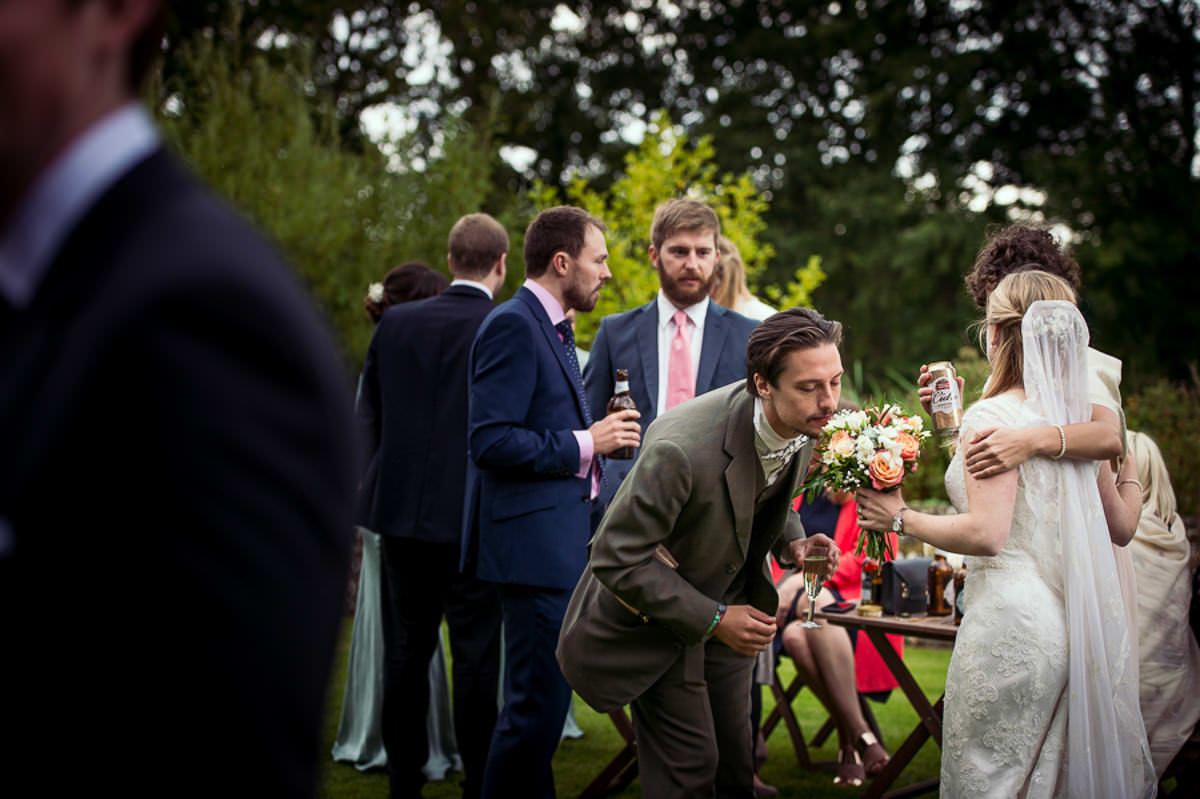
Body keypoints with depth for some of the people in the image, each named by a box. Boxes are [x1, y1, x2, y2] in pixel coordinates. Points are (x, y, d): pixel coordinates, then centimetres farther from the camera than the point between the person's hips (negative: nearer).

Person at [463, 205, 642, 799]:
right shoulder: (512, 326, -13)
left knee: (541, 700, 16)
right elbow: (490, 440, -22)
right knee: (539, 703, -9)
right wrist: (584, 444, -16)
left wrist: (595, 442, 9)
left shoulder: (551, 329, 18)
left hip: (559, 539, 11)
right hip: (534, 544, -11)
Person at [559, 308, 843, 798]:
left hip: (729, 607, 7)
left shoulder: (808, 426, -13)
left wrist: (792, 541, -11)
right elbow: (616, 560, -27)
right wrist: (713, 620, -25)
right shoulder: (682, 448, -36)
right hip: (655, 615, -6)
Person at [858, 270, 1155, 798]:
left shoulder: (991, 418, -12)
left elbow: (986, 534, -21)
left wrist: (901, 518, -8)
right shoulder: (1085, 415, 9)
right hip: (1090, 622, 8)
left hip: (1015, 620, -8)